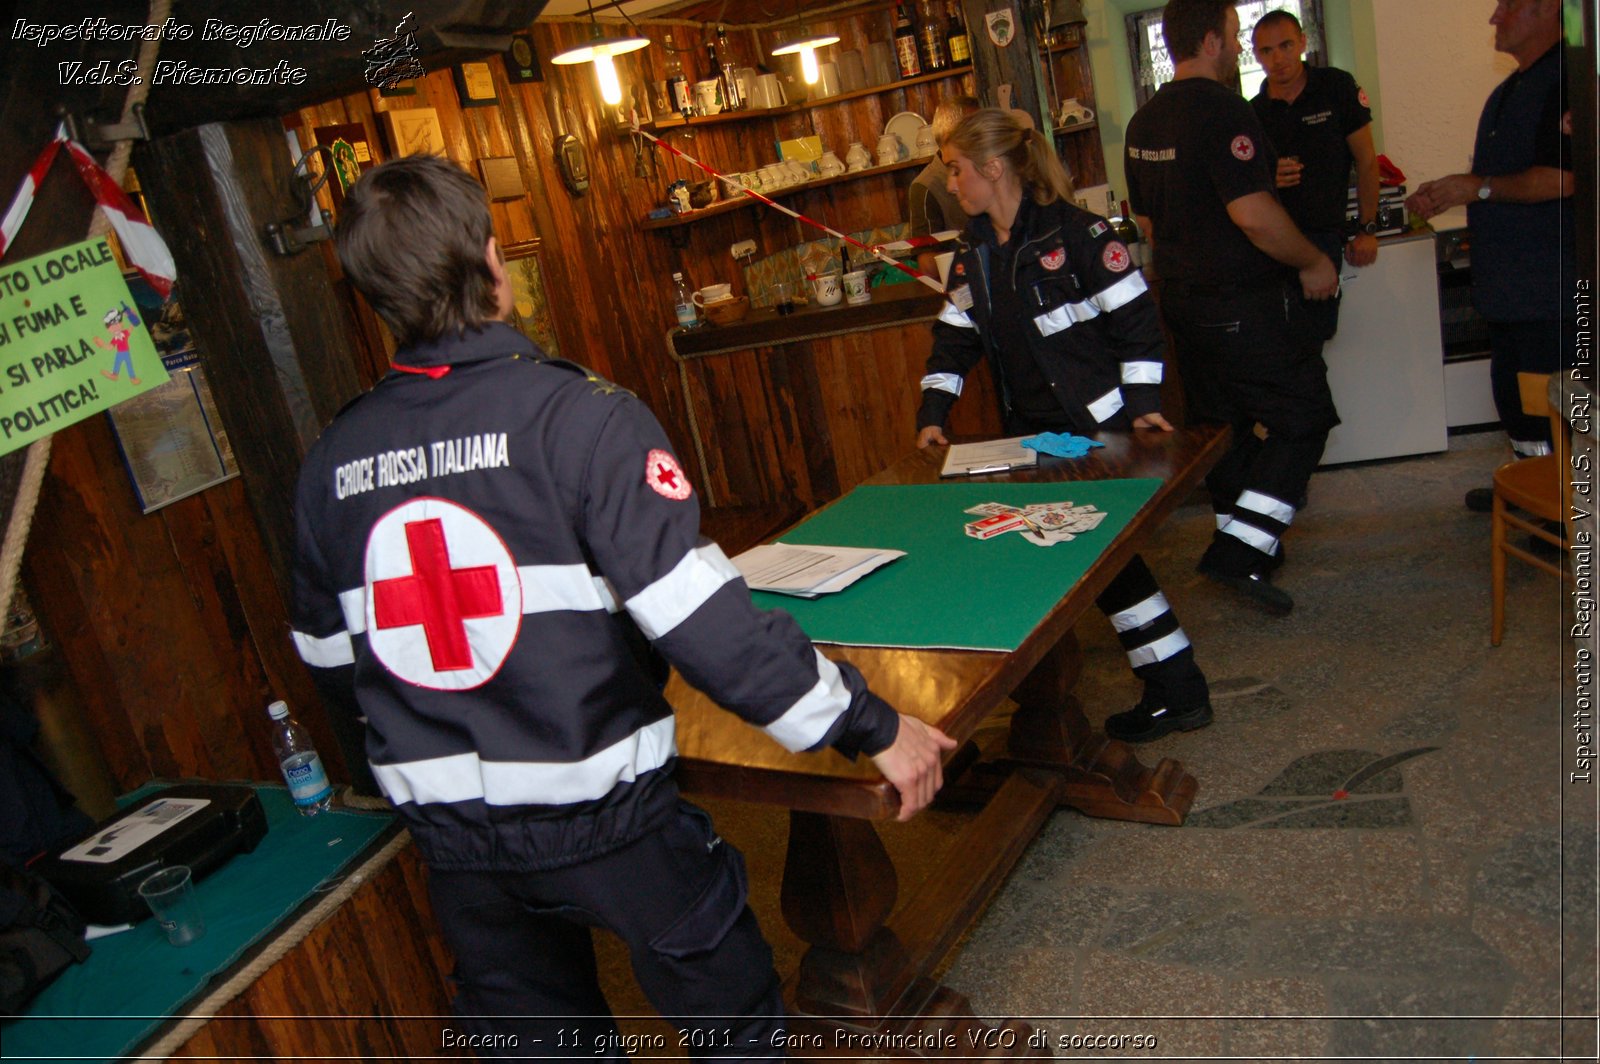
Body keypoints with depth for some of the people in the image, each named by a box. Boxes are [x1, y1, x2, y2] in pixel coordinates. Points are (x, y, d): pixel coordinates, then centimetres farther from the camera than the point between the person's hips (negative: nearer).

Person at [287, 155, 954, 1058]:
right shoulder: (581, 417, -20)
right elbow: (699, 615, -24)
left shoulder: (330, 463, -1)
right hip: (602, 814, -5)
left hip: (451, 837, 6)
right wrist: (870, 726, -14)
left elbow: (329, 660, 10)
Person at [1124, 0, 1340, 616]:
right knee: (1302, 419, -1)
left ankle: (1244, 545, 28)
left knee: (1222, 424, 17)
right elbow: (1253, 215, -24)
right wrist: (1313, 264, -11)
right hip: (1247, 301, -9)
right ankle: (1241, 551, -8)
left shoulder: (1143, 122, 10)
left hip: (1184, 299, 9)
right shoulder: (1221, 110, -18)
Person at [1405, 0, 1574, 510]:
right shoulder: (1508, 92, 18)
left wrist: (1479, 187, -16)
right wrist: (1444, 194, 11)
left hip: (1550, 285, -10)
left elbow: (1562, 178, -24)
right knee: (1512, 390, 18)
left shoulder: (1566, 80, -14)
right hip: (1507, 284, 10)